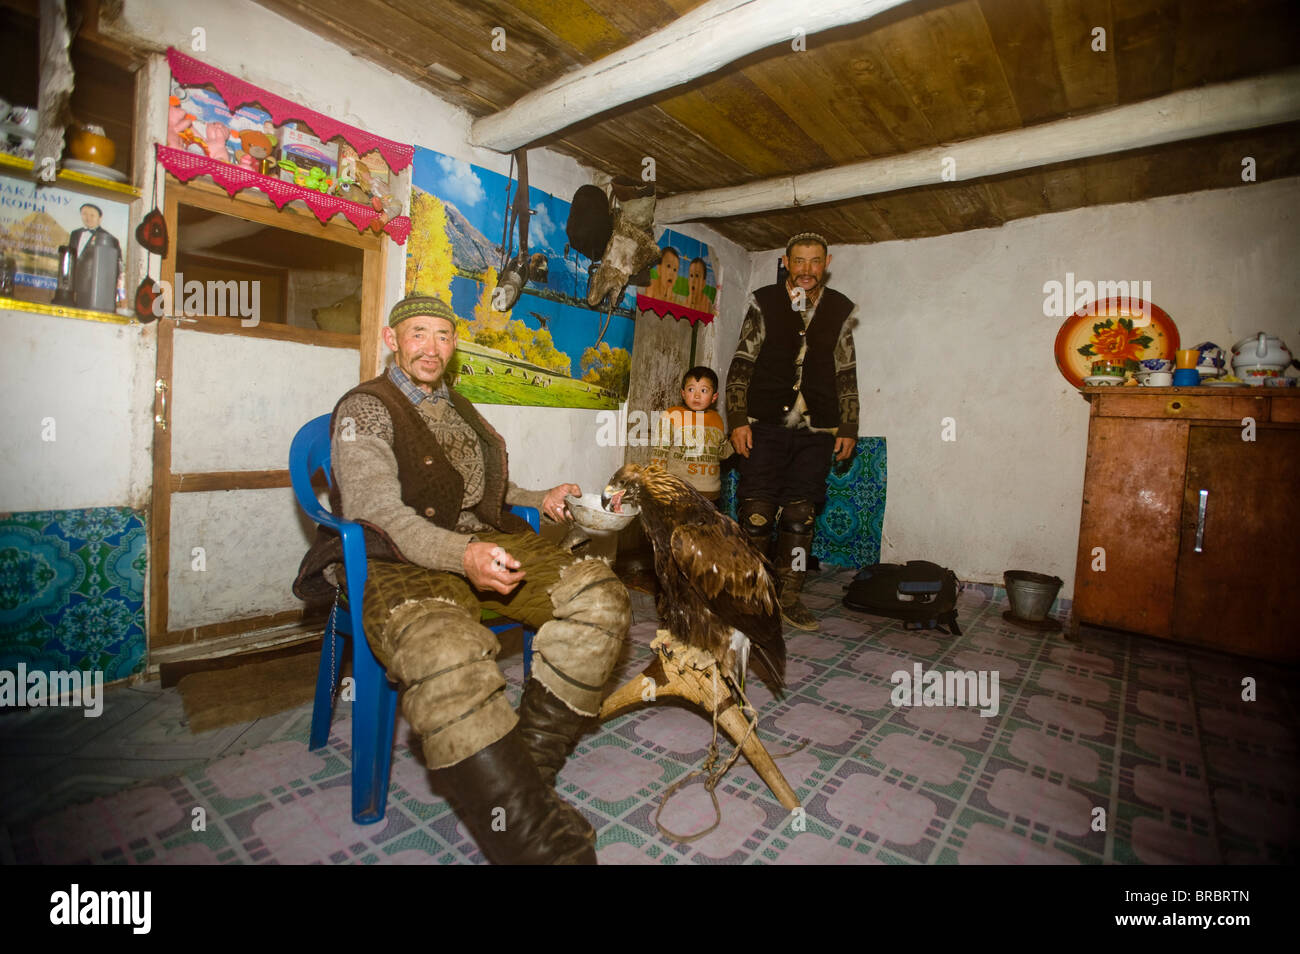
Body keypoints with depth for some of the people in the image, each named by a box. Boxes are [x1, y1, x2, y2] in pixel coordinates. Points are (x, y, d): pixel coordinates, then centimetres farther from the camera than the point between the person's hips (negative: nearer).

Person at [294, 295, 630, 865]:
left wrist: (540, 499, 19)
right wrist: (463, 556, -28)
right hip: (403, 563, -6)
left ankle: (528, 764, -14)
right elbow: (379, 512, -12)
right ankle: (534, 841, -29)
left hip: (488, 545, 7)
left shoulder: (460, 409, 26)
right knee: (447, 655, -39)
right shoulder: (364, 409, 2)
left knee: (597, 593, -18)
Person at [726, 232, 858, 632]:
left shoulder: (839, 311, 13)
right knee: (757, 513, -5)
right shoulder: (763, 304, 6)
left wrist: (848, 428, 10)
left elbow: (846, 375, 16)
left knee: (800, 515, 4)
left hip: (815, 432, 2)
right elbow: (740, 366, 3)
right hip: (765, 426, -2)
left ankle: (788, 597, 15)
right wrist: (738, 420, -5)